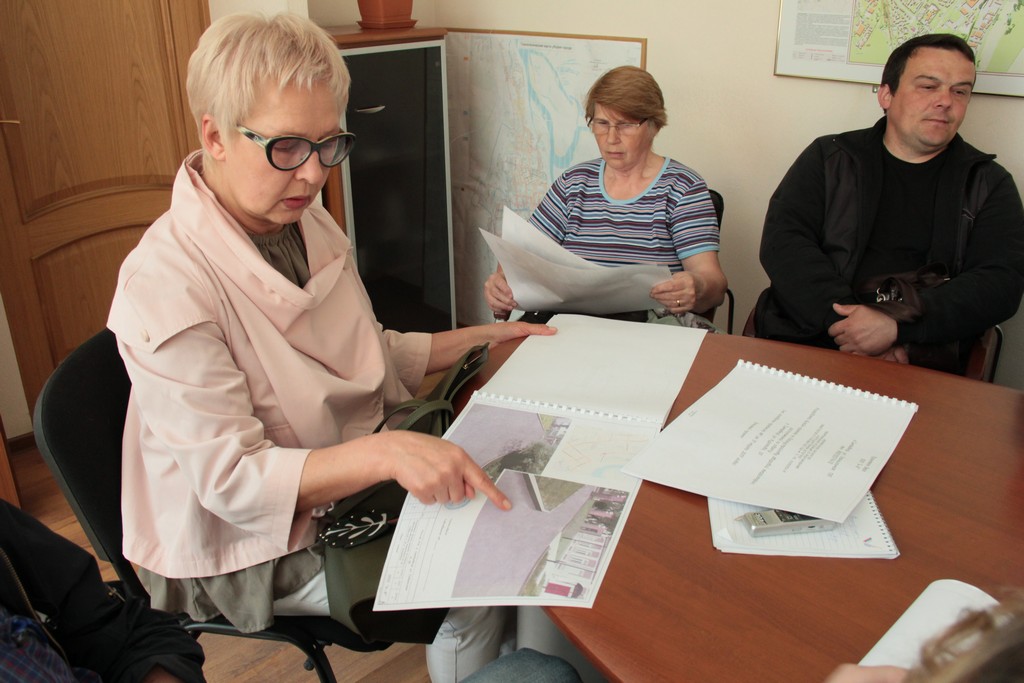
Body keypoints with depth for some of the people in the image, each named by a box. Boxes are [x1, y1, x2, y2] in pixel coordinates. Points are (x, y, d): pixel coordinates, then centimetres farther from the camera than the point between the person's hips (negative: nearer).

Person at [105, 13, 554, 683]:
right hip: (262, 547, -7)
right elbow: (230, 481, -26)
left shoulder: (312, 225, 0)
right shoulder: (165, 285, -25)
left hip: (352, 487, 7)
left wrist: (482, 337, 2)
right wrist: (384, 452, -40)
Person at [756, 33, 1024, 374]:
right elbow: (782, 243, 0)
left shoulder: (989, 185, 15)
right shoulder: (828, 158, 13)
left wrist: (898, 327, -15)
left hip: (923, 368, 1)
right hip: (805, 344, 0)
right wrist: (845, 320, -15)